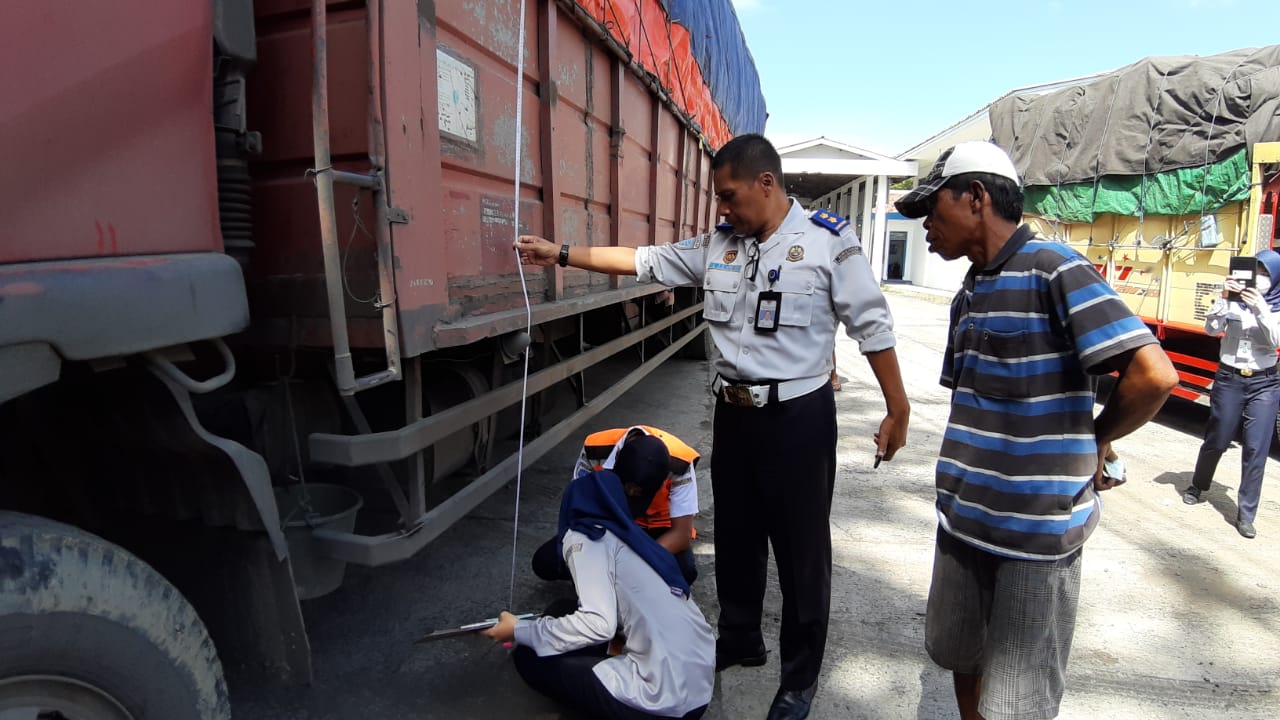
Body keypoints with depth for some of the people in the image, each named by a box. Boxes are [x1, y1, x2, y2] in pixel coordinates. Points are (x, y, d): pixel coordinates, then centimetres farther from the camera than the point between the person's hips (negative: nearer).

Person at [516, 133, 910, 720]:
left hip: (798, 417, -5)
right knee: (735, 535, 19)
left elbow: (872, 327, -7)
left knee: (800, 548, 8)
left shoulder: (828, 242, -10)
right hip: (733, 412, 6)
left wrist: (897, 410, -7)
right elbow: (646, 261, 7)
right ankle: (739, 638, 43)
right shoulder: (716, 245, 5)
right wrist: (562, 254, 5)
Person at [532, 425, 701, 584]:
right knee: (544, 562, -17)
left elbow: (681, 533, -25)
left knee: (685, 570, -33)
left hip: (655, 531, -1)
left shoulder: (679, 466, -30)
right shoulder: (595, 450, -26)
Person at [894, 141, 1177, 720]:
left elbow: (1153, 374, -20)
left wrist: (1093, 443, -5)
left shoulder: (1054, 270, -13)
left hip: (1038, 525, -7)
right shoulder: (969, 293, 12)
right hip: (964, 517, 8)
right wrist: (959, 481, 10)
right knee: (959, 656, 21)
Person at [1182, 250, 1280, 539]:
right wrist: (1223, 298, -23)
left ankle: (1246, 515, 4)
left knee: (1256, 449, -3)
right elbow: (1211, 329, -11)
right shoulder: (1234, 300, -1)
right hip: (1229, 379, 0)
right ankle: (1197, 486, 35)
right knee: (1216, 441, 10)